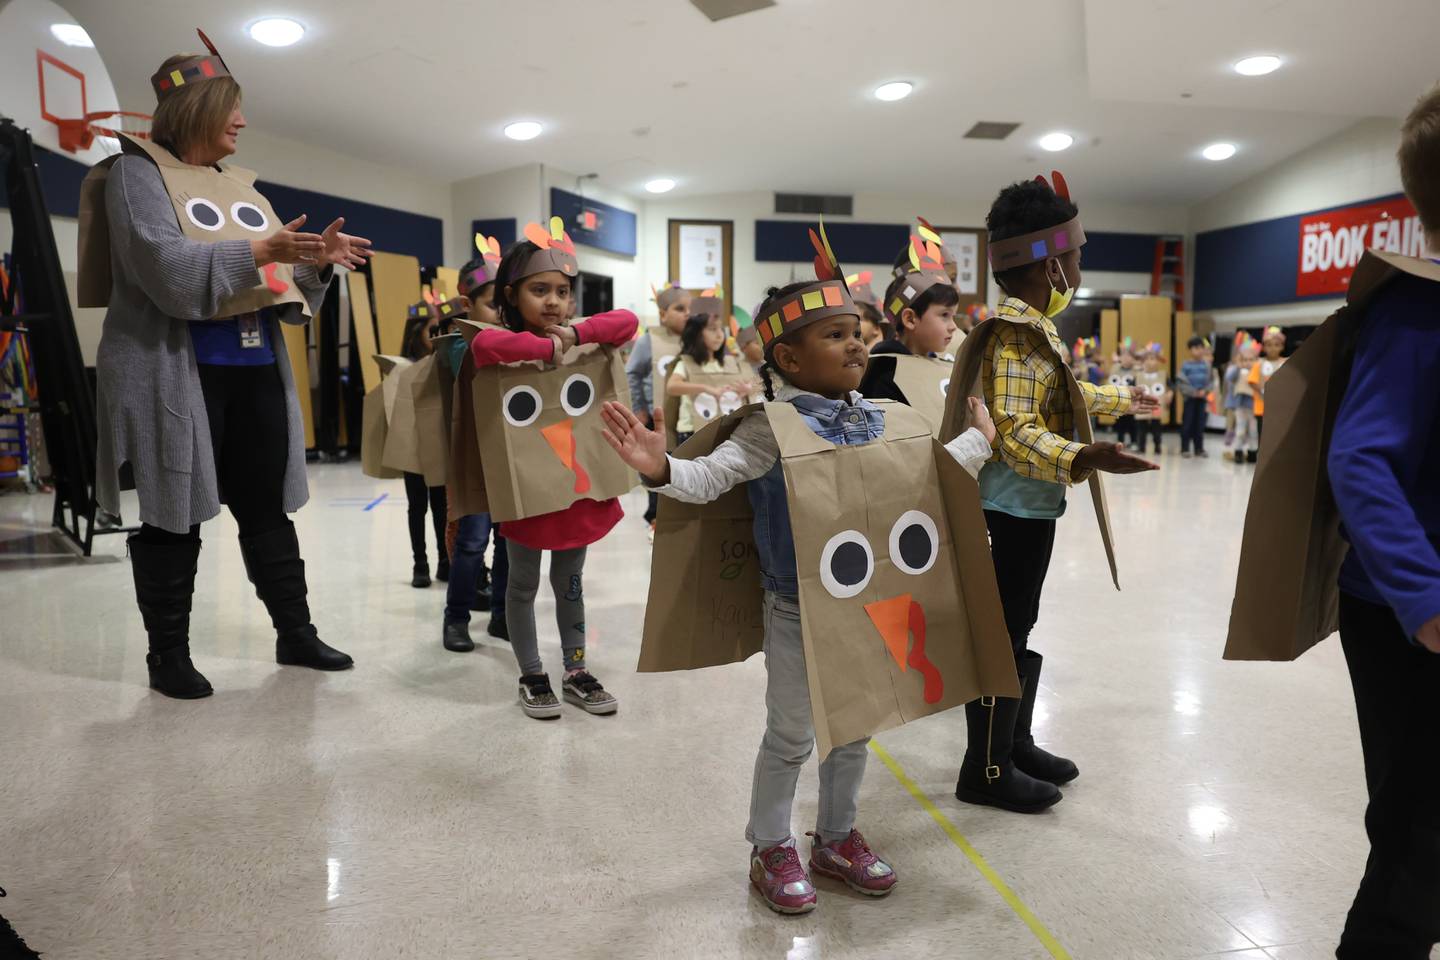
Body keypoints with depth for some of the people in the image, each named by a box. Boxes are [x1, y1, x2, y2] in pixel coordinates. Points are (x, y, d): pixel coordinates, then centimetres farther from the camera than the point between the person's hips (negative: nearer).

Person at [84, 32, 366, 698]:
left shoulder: (242, 188, 17)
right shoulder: (138, 172, -2)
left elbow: (285, 288, 15)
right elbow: (165, 268, -18)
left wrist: (318, 261, -3)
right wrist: (258, 251, -26)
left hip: (255, 369, 6)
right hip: (178, 373, -6)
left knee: (268, 510, 10)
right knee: (175, 517, 1)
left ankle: (295, 634, 19)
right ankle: (168, 656, 14)